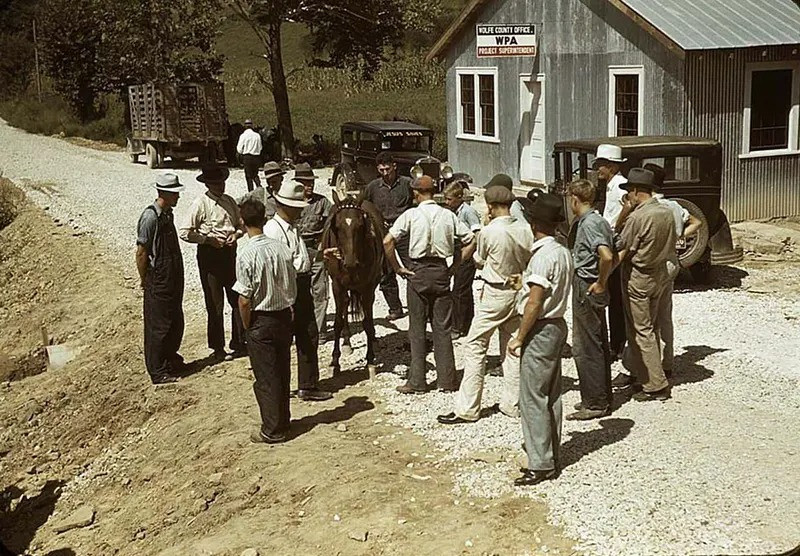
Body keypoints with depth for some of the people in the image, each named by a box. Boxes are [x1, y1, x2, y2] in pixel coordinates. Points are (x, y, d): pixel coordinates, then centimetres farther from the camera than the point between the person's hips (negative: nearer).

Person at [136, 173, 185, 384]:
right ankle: (158, 371, 11)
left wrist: (177, 276, 18)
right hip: (158, 282, -9)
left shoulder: (168, 214, 8)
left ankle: (170, 359, 37)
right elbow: (141, 253, -16)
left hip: (173, 279, 9)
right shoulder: (150, 217, -20)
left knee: (176, 322, 19)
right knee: (158, 327, 1)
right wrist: (144, 281, -11)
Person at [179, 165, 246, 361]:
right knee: (215, 304, 3)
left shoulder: (229, 201, 8)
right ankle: (218, 348, 15)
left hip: (230, 252, 6)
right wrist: (208, 239, -15)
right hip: (209, 255, -6)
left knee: (238, 300, 9)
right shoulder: (201, 204, -10)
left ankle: (239, 343, 21)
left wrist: (236, 234, -4)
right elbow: (185, 233, -13)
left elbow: (241, 224, 17)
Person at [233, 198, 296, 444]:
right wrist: (287, 311, 14)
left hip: (261, 321, -5)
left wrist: (247, 326, -3)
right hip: (284, 317, 5)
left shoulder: (246, 255, -19)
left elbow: (245, 300, -17)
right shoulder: (282, 249, -4)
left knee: (265, 378, 6)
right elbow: (293, 288, 3)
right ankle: (283, 421, 31)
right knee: (283, 372, 17)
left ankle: (272, 430, 15)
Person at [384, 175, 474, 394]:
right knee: (442, 328, 9)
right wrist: (454, 266, 6)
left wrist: (397, 268, -5)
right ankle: (447, 380, 12)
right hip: (441, 271, 3)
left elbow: (387, 241, -15)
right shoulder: (448, 215, 3)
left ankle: (417, 382, 8)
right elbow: (471, 240, 4)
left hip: (418, 272, -2)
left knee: (417, 329, 5)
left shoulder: (411, 215, -7)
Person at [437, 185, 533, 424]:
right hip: (518, 291, 6)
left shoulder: (489, 231, -17)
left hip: (495, 294, -6)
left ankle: (467, 408, 1)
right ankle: (512, 403, 20)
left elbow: (479, 261, 1)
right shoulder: (525, 230, -3)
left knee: (475, 347, 1)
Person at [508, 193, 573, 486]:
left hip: (541, 330, -10)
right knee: (551, 396, 14)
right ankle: (550, 456, 22)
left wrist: (519, 338, -14)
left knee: (532, 398, -4)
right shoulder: (563, 252, 8)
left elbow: (535, 303, -21)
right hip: (557, 326, 10)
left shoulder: (542, 255, -20)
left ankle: (541, 465, 0)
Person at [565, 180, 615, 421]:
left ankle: (595, 403, 3)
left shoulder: (589, 224, -18)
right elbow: (615, 253, 19)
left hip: (586, 290, -10)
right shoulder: (599, 220, 12)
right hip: (592, 289, 10)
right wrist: (603, 280, 14)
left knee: (585, 348, -3)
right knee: (598, 345, 16)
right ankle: (602, 398, 26)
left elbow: (606, 256, -32)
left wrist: (601, 283, -19)